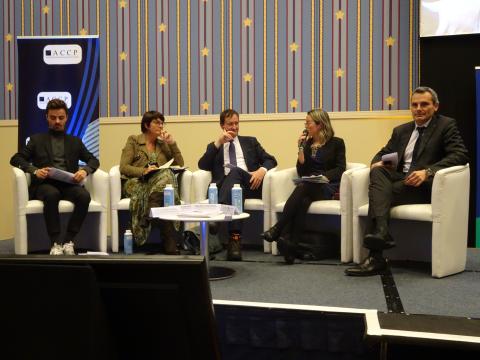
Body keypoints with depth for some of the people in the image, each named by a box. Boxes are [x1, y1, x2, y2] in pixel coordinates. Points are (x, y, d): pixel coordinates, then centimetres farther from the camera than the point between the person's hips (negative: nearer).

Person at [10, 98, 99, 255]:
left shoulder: (75, 141, 24)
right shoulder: (37, 139, 18)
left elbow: (93, 160, 18)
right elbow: (15, 159, 9)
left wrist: (85, 170, -7)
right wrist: (34, 170, -11)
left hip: (68, 184, 2)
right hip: (45, 184, -2)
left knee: (84, 195, -32)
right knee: (52, 194, -38)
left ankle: (68, 241, -24)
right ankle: (56, 243, -31)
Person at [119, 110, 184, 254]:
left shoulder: (163, 144, 25)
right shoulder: (133, 140, 13)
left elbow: (179, 165, 15)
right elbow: (123, 167, 1)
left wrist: (173, 144, 7)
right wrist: (143, 171, -16)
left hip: (159, 182, 3)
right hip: (137, 183, -3)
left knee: (167, 175, -35)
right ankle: (170, 242, -38)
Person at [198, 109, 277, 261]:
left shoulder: (250, 142, 28)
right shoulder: (214, 146, 26)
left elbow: (271, 160, 18)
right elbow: (202, 165, 7)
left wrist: (262, 170, -7)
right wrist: (218, 143, -1)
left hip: (250, 184, 0)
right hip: (225, 185, 0)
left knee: (235, 172, -35)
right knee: (234, 190, -39)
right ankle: (235, 238, -51)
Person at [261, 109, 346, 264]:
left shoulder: (336, 143, 10)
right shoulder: (307, 143, 22)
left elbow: (340, 168, -1)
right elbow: (301, 171, 12)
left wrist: (325, 176, -19)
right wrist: (301, 148, 4)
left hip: (328, 186, -3)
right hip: (308, 186, 3)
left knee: (302, 187, -35)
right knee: (302, 201, -35)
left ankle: (277, 230, -41)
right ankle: (290, 244, -50)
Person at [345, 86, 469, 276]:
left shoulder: (446, 125, 6)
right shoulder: (401, 130, 25)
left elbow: (460, 155, -8)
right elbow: (383, 153, 26)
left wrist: (427, 172, -23)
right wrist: (377, 162, -3)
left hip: (424, 185, -5)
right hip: (398, 180, 5)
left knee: (380, 191, -29)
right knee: (378, 171, -28)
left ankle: (376, 257, -36)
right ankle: (381, 231, -47)